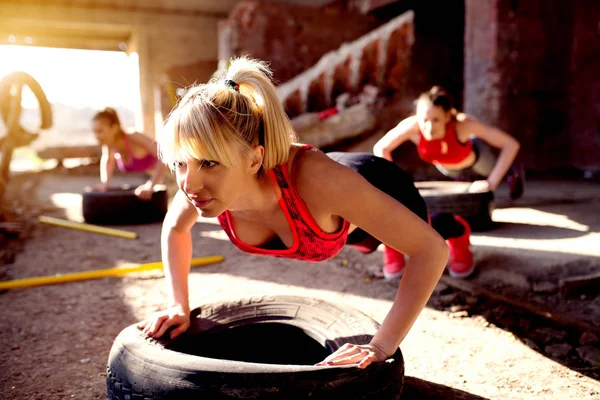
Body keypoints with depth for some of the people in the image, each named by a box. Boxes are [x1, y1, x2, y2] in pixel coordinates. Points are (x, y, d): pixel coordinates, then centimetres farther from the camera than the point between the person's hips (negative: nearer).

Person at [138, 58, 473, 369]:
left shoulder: (315, 178, -50)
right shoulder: (201, 182, -35)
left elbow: (431, 248, -41)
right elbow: (176, 228, -9)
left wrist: (382, 345, -44)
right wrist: (179, 306, -16)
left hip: (378, 191, -3)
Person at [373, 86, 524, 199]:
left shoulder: (462, 123, -47)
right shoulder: (412, 126, -43)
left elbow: (511, 144, -41)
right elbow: (380, 148, -27)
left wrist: (492, 182, -44)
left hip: (474, 156, -1)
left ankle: (513, 173, 62)